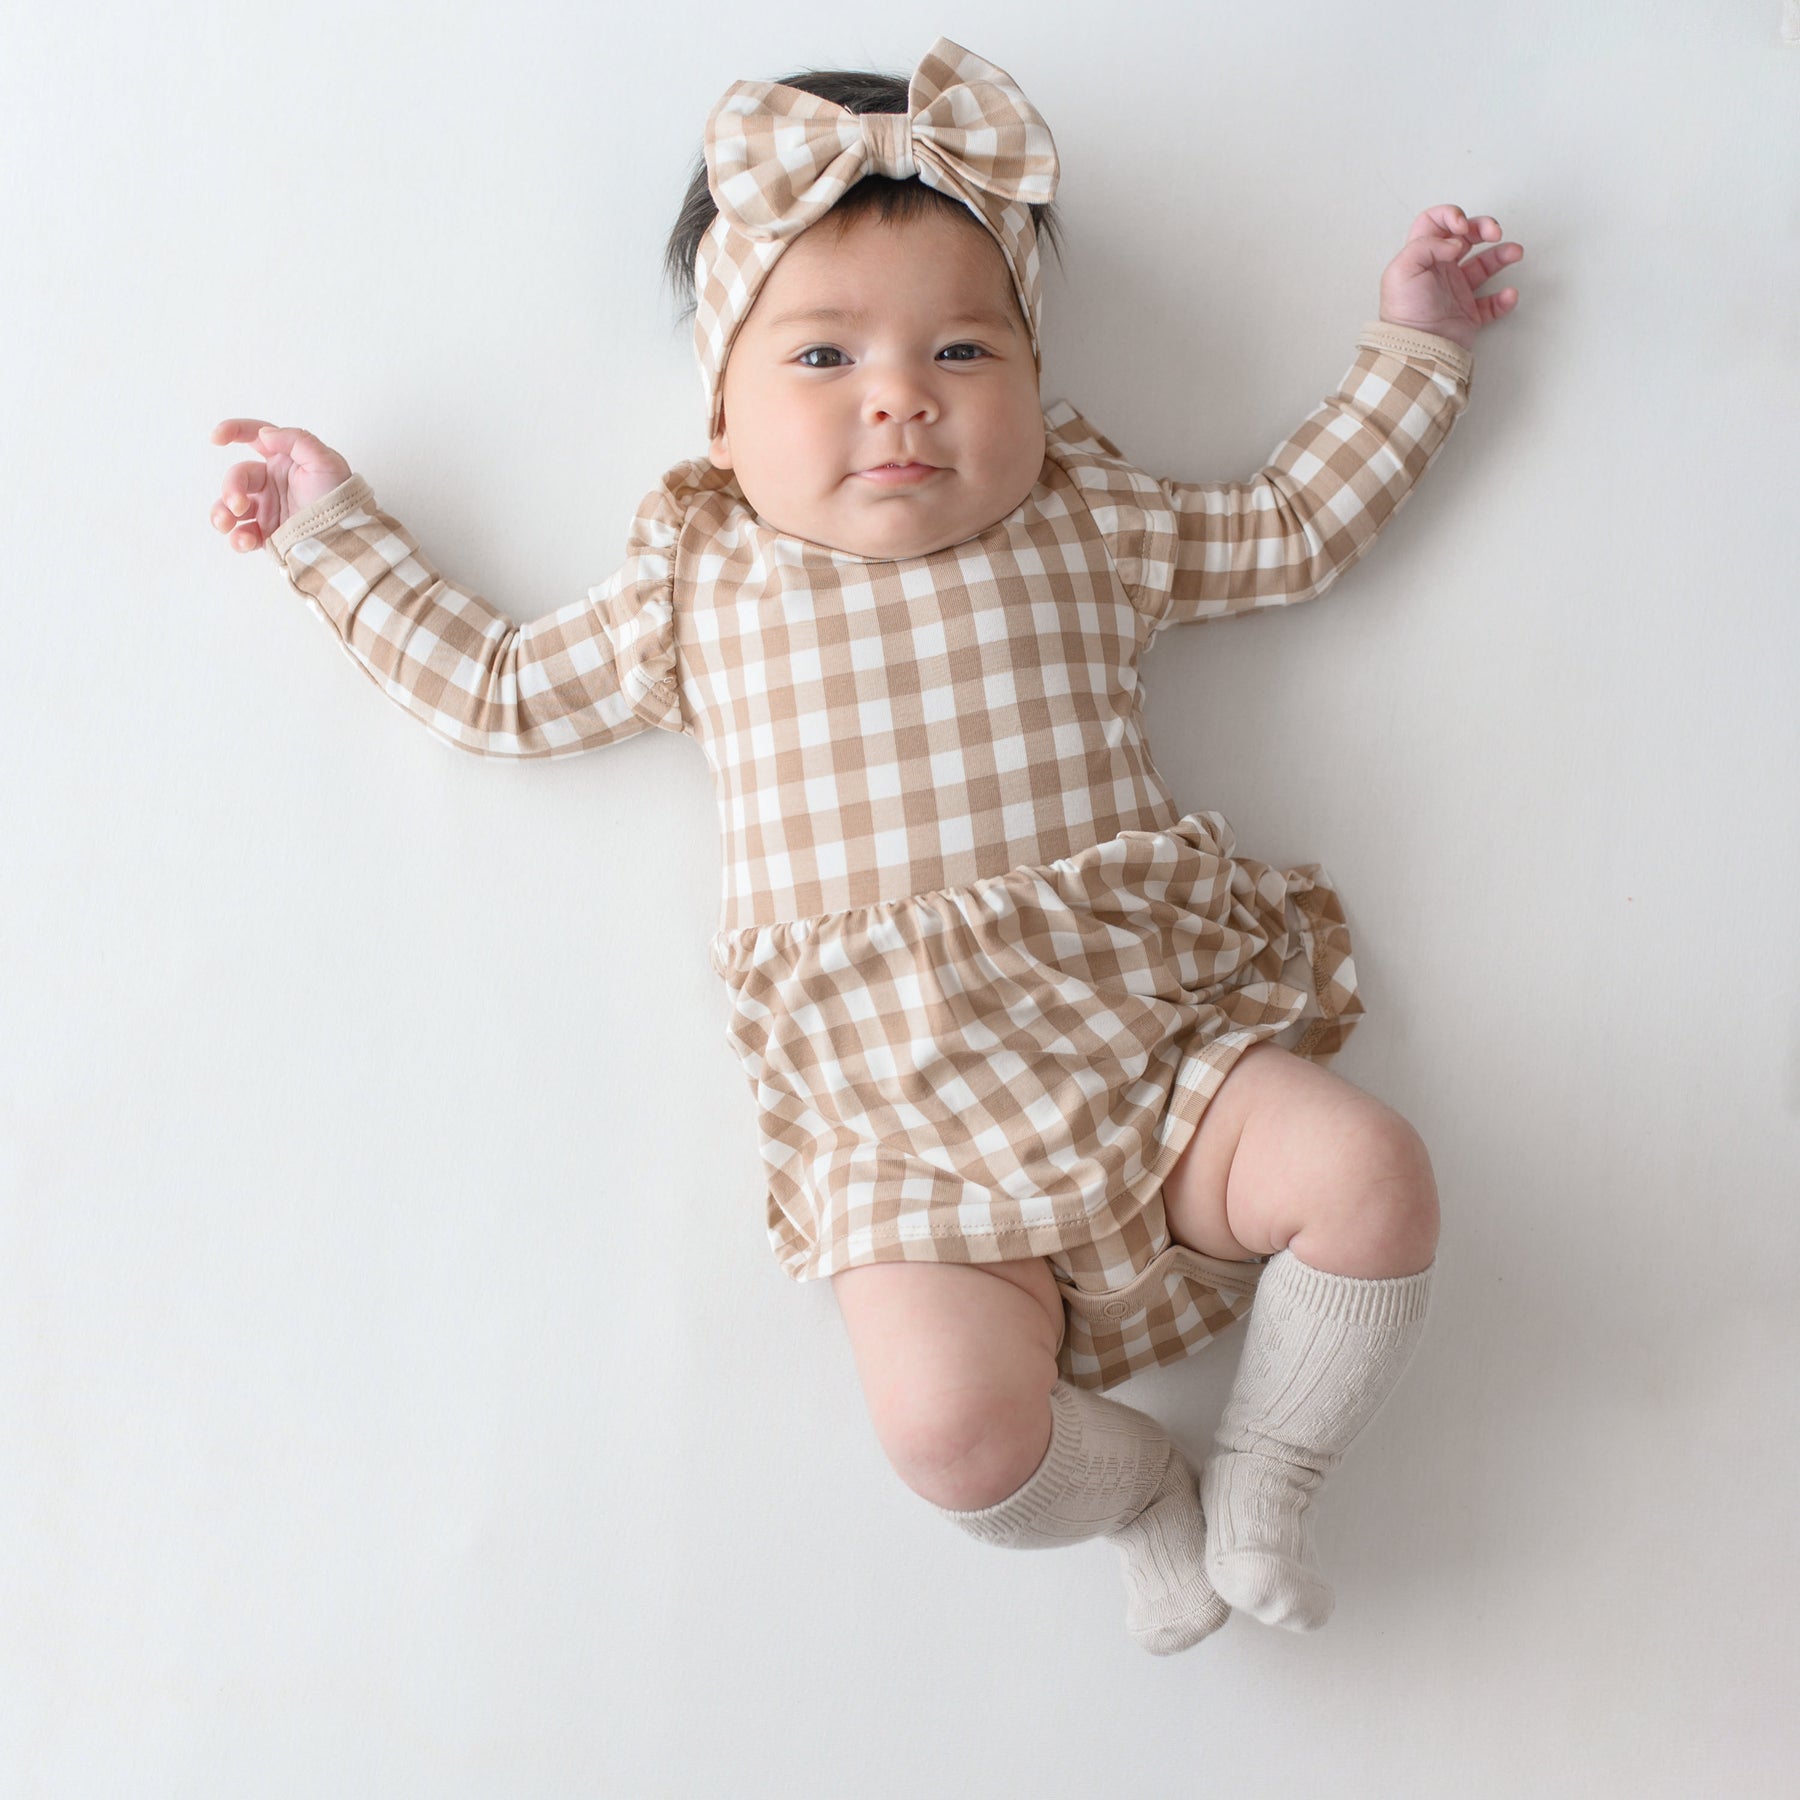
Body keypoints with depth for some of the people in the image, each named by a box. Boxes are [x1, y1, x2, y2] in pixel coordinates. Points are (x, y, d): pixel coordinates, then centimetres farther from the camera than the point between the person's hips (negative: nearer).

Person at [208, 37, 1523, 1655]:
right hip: (904, 1116, -1)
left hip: (1144, 1034, 2)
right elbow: (506, 693, 20)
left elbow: (1297, 527, 22)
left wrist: (1409, 342, 24)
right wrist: (340, 539, 24)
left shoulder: (1089, 524, 11)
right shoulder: (698, 584, 10)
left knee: (1372, 1179, -23)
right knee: (952, 1425, -24)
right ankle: (1151, 1501, 12)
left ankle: (1265, 1470, 8)